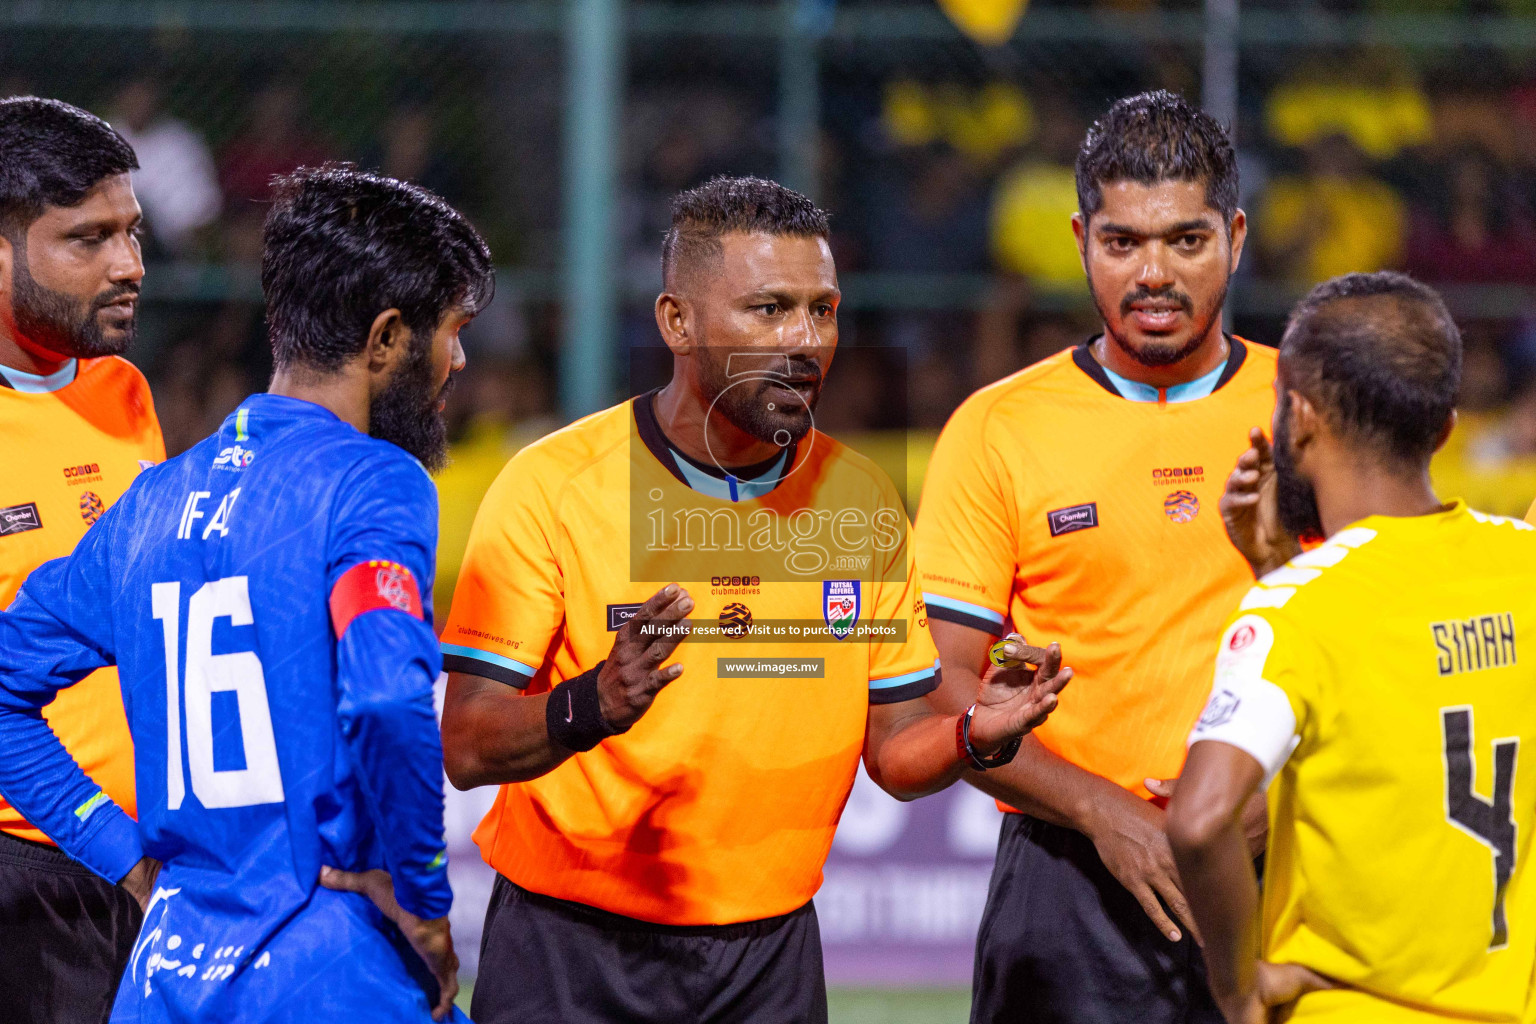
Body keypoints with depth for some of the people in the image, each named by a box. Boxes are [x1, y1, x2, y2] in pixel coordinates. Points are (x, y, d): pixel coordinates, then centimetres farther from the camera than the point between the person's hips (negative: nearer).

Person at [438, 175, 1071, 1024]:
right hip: (574, 953, -3)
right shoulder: (552, 485, -10)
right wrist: (593, 707, -32)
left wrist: (975, 734, -13)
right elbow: (467, 748, -14)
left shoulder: (860, 498, 4)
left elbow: (893, 752, 8)